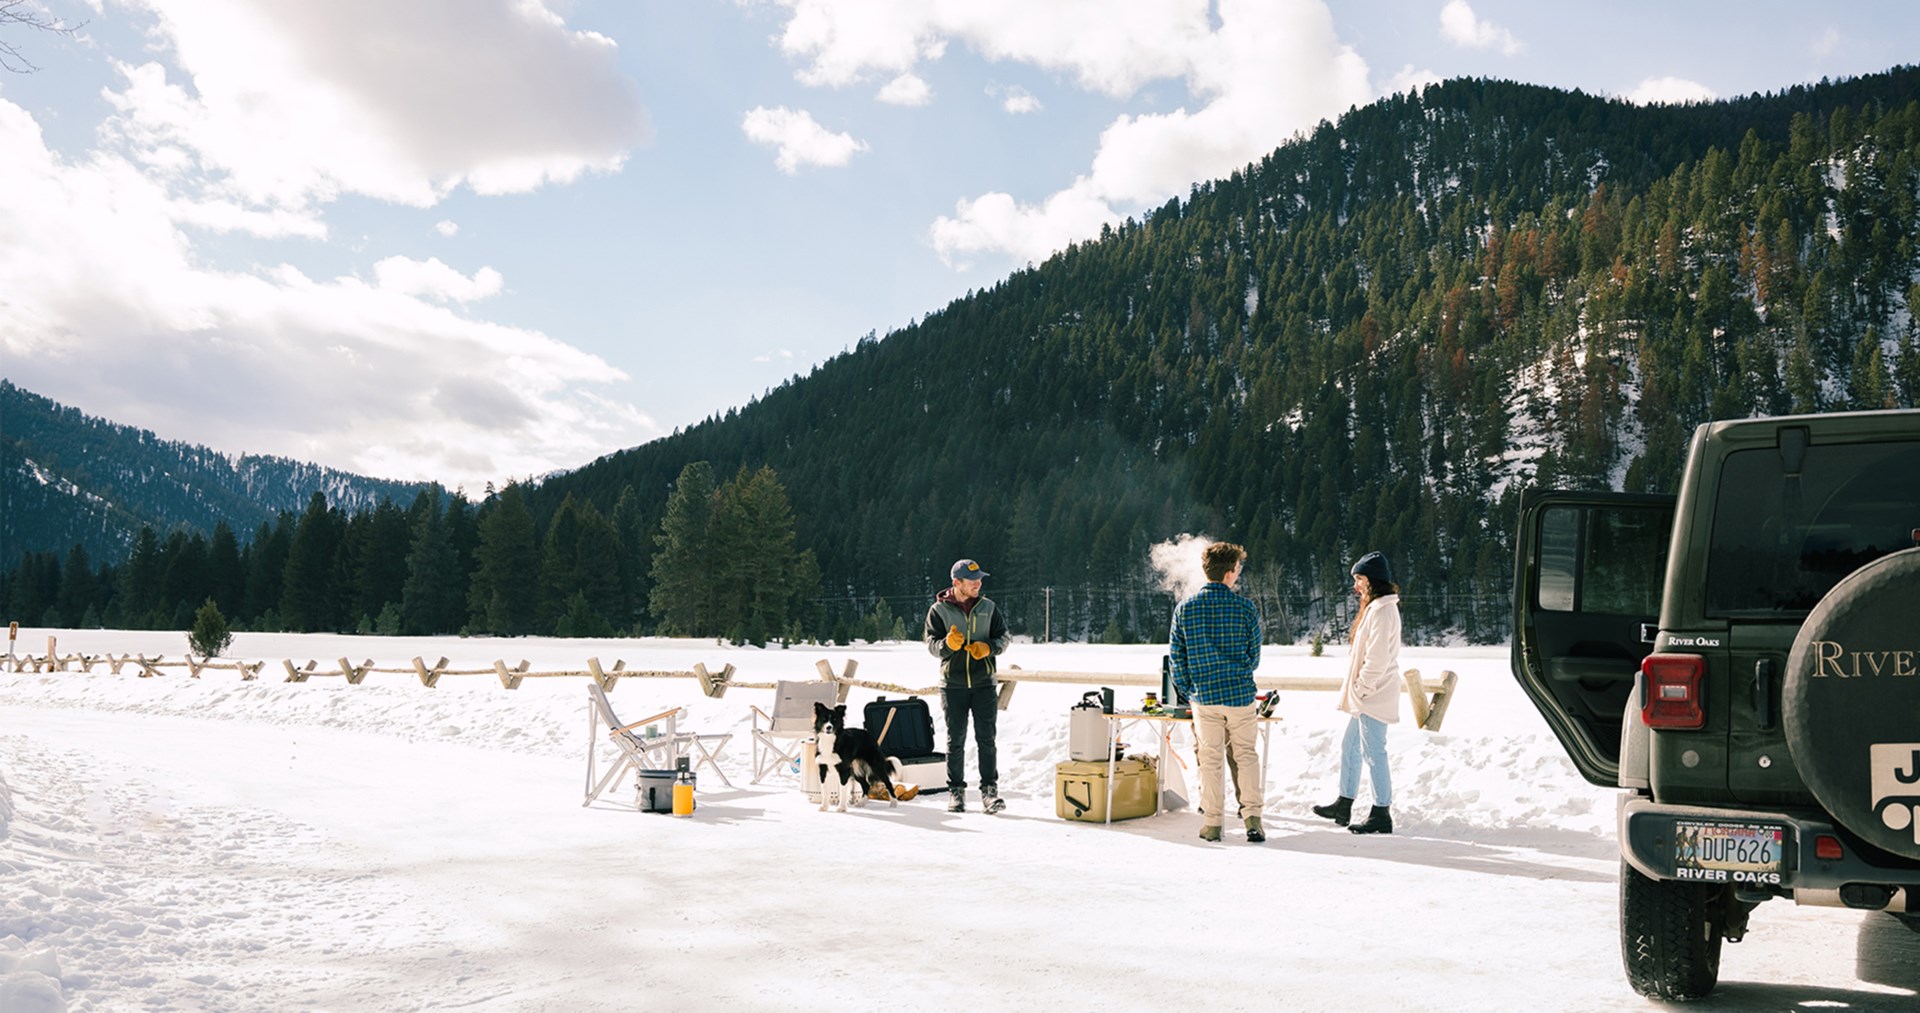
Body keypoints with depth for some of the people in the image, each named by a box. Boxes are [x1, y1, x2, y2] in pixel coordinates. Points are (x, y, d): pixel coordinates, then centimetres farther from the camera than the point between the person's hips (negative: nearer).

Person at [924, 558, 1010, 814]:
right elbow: (932, 645, -4)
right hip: (953, 684, -1)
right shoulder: (939, 610, 0)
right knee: (956, 740, 5)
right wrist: (947, 644, -26)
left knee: (986, 738, -3)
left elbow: (1003, 637, 9)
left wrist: (988, 647, -12)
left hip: (984, 683, 1)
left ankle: (990, 790, 0)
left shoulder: (987, 607, 6)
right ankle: (956, 791, 13)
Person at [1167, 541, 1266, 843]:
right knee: (1245, 755, 11)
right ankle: (1252, 819, 4)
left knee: (1210, 759, 10)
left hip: (1204, 697, 1)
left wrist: (1189, 692, 10)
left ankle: (1212, 824, 12)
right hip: (1240, 695, -1)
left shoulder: (1184, 609, -3)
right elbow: (1254, 657, 2)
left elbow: (1176, 658, -1)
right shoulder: (1247, 609, -6)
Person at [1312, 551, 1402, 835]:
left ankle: (1382, 815, 2)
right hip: (1365, 696, 11)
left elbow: (1378, 659, -23)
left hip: (1374, 696, -11)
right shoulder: (1375, 607, 16)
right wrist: (1355, 690, 16)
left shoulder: (1382, 611, -17)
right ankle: (1343, 806, 26)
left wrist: (1361, 689, -16)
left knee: (1373, 752, -5)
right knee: (1350, 747, 17)